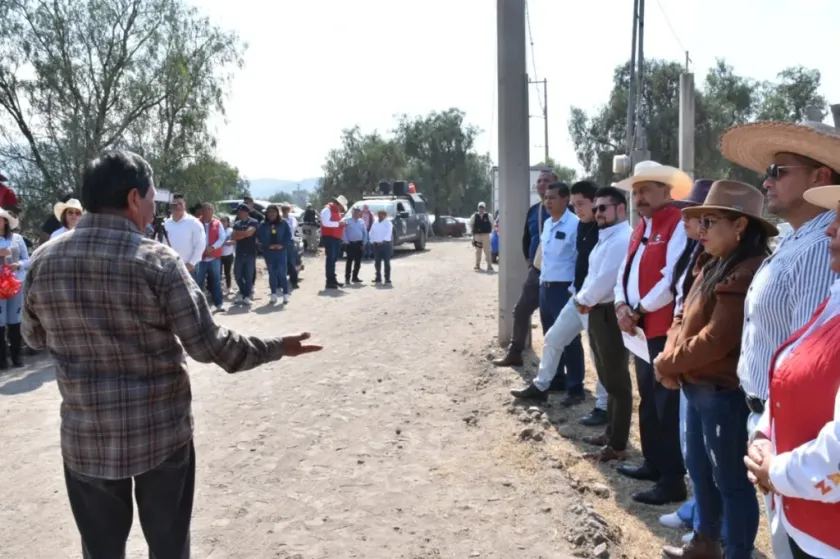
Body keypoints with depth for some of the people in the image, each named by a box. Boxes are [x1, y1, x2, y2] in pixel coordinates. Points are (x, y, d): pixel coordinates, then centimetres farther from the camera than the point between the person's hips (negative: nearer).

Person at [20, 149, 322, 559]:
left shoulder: (42, 262, -4)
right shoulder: (159, 262, -16)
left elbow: (34, 338, 12)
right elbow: (209, 345, -14)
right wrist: (277, 348, 0)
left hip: (85, 438, 3)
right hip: (161, 433, -2)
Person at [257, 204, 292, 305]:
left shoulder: (284, 223, 3)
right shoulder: (262, 225, 4)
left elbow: (288, 236, 0)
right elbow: (260, 238, 0)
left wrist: (282, 245, -13)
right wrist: (269, 245, -13)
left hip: (281, 251, -2)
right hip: (268, 252, 2)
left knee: (282, 273, -5)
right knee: (272, 274, 6)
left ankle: (286, 294, 0)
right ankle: (273, 295, 12)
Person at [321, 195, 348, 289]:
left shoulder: (337, 211, 19)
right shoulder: (327, 210, -11)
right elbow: (325, 223, -24)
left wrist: (341, 223, 7)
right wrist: (338, 223, -25)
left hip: (336, 238, 9)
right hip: (329, 237, -9)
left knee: (334, 259, 14)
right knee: (330, 259, -9)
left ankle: (333, 279, 23)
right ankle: (329, 282, -7)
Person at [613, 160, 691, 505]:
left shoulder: (678, 225, -13)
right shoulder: (641, 227, 16)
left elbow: (673, 280, -21)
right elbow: (626, 271, 14)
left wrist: (639, 311, -14)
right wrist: (622, 307, -3)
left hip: (666, 327, -10)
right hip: (643, 327, 10)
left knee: (667, 404, -4)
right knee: (648, 399, 19)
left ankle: (672, 480, 5)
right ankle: (654, 463, 33)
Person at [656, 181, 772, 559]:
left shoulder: (747, 273, -22)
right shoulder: (714, 267, 11)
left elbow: (715, 341, -25)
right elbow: (683, 316, 12)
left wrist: (666, 364, -11)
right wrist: (670, 359, -5)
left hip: (725, 393, -10)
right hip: (697, 388, 10)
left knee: (730, 479, 4)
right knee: (698, 467, 22)